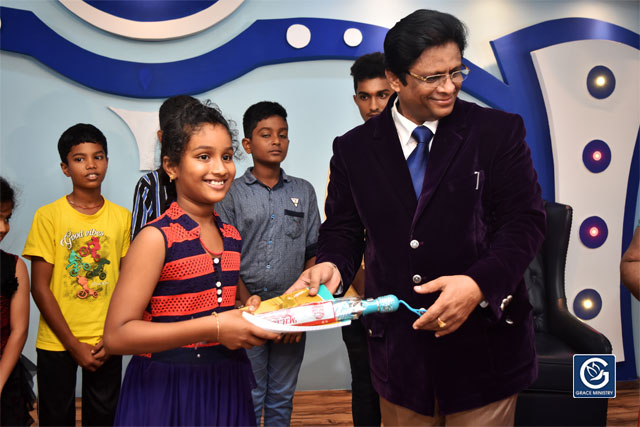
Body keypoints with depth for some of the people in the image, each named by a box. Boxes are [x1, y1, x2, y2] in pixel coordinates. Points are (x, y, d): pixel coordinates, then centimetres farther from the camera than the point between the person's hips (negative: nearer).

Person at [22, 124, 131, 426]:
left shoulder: (122, 217, 0)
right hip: (57, 344, -1)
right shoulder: (48, 216, -6)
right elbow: (40, 288, -7)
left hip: (106, 345, 2)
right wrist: (74, 344, -9)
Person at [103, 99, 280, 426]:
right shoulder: (156, 238, -15)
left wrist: (253, 315, 0)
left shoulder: (232, 237, 6)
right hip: (166, 391, -6)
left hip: (226, 387, 6)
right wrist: (212, 328, -26)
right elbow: (117, 335, -20)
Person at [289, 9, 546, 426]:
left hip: (483, 346, -1)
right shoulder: (355, 148, 3)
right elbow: (343, 226, 9)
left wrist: (479, 283, -23)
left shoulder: (500, 132, -4)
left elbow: (526, 220, -8)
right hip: (399, 350, 2)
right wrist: (333, 263, -14)